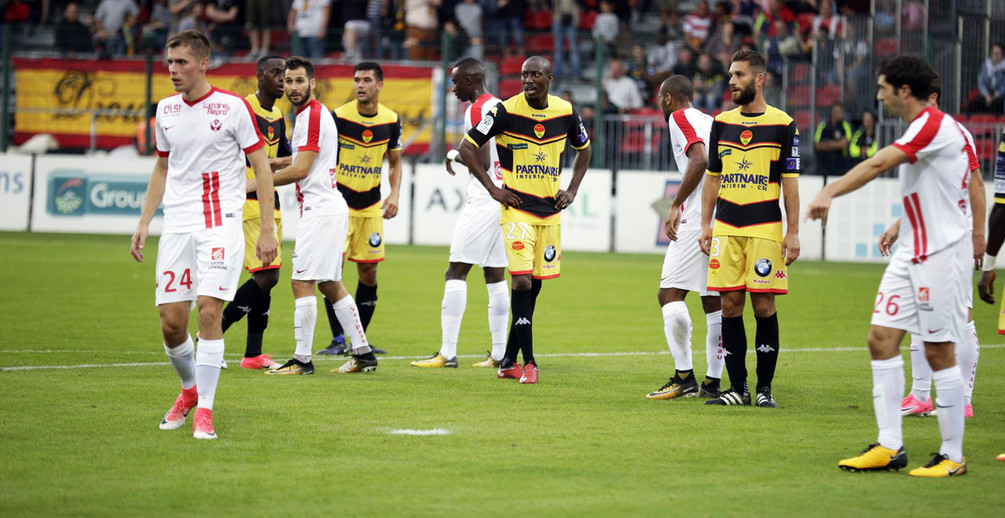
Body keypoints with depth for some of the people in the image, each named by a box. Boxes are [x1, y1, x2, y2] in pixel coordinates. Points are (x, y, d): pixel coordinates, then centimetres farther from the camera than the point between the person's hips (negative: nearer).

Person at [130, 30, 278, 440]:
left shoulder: (233, 108, -5)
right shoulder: (166, 110, 10)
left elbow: (262, 168, -2)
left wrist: (267, 229, -7)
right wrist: (144, 222, 16)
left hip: (220, 222, -5)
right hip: (176, 225, 5)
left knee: (209, 311, -15)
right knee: (171, 322, 1)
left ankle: (204, 410, -7)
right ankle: (190, 389, 27)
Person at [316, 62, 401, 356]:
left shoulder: (391, 121, 1)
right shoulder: (338, 117, -10)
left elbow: (395, 163, 14)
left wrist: (394, 193, -2)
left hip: (371, 206, 4)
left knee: (369, 271, 4)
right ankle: (338, 338, -5)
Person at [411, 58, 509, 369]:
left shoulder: (476, 111, -12)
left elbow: (482, 163, -17)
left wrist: (455, 155, -1)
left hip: (483, 200, -9)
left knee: (456, 272, -7)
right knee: (495, 276, 11)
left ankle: (447, 353, -10)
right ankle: (500, 353, 10)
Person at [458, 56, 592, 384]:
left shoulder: (566, 113, 2)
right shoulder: (506, 111, -9)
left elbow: (584, 149, 21)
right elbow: (467, 147, -3)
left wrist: (572, 190, 9)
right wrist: (492, 189, -7)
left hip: (550, 212, 4)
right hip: (517, 210, -4)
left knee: (533, 286, 7)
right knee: (522, 283, -15)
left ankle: (509, 361, 17)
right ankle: (528, 363, -11)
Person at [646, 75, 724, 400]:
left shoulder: (679, 118, 0)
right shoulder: (710, 121, 23)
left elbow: (699, 159, -16)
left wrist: (675, 205, -13)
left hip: (698, 216, -8)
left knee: (670, 292, -7)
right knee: (715, 299, 9)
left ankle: (684, 376, -11)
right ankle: (712, 382, 9)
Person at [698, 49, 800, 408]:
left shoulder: (782, 124, -1)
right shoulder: (722, 123, 12)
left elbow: (790, 182, -1)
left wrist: (793, 232, -5)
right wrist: (706, 225, 11)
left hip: (765, 229, -4)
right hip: (726, 229, 4)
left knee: (763, 305, -4)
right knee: (730, 305, 1)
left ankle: (764, 388, 4)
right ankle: (737, 388, 7)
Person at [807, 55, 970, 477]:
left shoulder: (933, 124, -16)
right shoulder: (922, 127, 14)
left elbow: (878, 164, -26)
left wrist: (829, 193, -30)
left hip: (940, 253, -10)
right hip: (912, 252, 10)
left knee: (938, 352, -5)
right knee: (882, 338, 3)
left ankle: (953, 456, 2)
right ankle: (889, 446, 5)